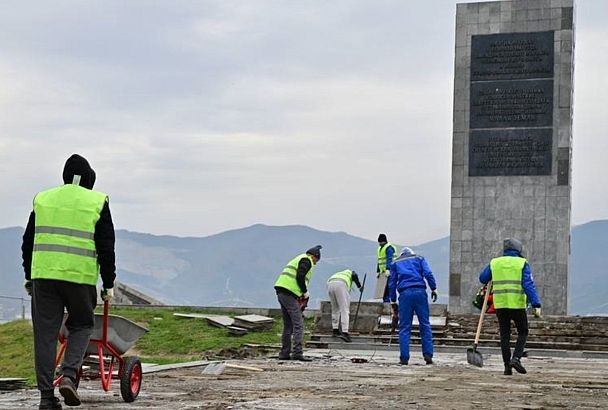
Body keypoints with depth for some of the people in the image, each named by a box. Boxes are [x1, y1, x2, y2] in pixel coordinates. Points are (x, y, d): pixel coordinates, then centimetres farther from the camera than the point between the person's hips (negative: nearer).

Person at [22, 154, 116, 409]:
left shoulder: (42, 199, 13)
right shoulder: (97, 202, 3)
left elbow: (28, 242, 16)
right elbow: (106, 247, 0)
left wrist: (29, 277, 25)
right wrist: (109, 284, 6)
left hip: (43, 274, 2)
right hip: (81, 276, -2)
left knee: (45, 333, 6)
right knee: (81, 326, 16)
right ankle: (68, 376, -5)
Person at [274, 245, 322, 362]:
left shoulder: (297, 259, 27)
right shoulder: (306, 261, -3)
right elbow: (300, 277, -17)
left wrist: (302, 293, 18)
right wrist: (305, 292, -5)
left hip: (281, 292, 10)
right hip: (289, 293, -10)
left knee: (288, 325, 15)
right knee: (298, 324, -10)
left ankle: (284, 353, 16)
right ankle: (297, 353, -17)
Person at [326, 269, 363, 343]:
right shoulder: (350, 272, 32)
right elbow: (354, 275, 3)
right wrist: (359, 286, 13)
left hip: (330, 284, 5)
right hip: (340, 285, -5)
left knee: (335, 308, 23)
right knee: (344, 310, -2)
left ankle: (335, 331, 25)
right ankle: (345, 333, -10)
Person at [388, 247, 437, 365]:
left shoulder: (395, 263, 22)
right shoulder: (419, 259, 20)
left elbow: (392, 284, 17)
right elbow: (428, 274, 3)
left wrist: (393, 302, 19)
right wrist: (434, 288, 2)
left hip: (405, 294, 0)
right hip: (420, 292, 0)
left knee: (404, 327, 2)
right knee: (425, 325, 3)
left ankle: (404, 358, -2)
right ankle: (428, 355, -2)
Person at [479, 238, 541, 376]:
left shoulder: (494, 263, 7)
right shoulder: (522, 263, -2)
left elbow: (482, 278, 20)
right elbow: (529, 285, -11)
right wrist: (536, 305, -16)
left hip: (500, 304, 3)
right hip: (517, 305, -3)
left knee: (505, 335, 9)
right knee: (523, 333, 13)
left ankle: (507, 366, 4)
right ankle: (516, 358, -6)